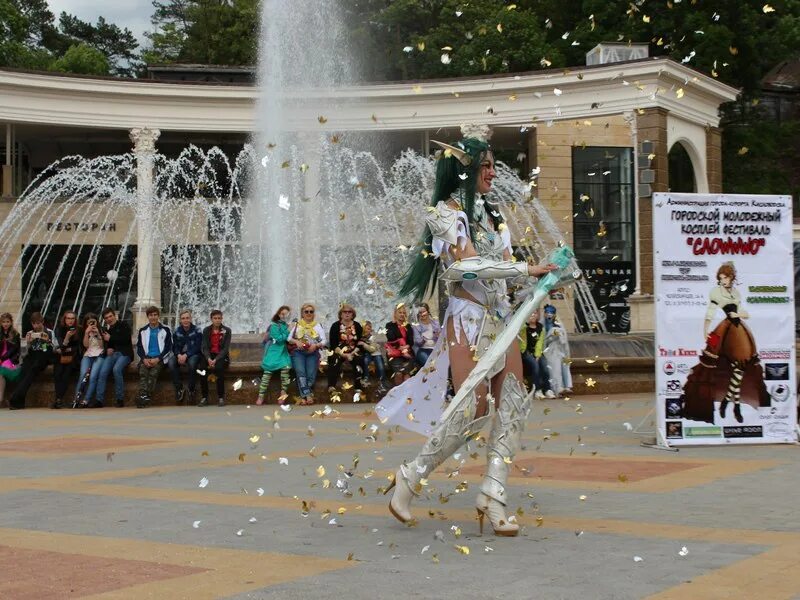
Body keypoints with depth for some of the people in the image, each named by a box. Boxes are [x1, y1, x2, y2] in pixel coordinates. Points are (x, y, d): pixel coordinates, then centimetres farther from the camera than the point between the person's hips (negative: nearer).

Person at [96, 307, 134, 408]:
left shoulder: (123, 325, 6)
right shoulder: (106, 329, 23)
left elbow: (126, 339, -9)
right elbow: (104, 343, 29)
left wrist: (110, 338, -4)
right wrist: (107, 349, 6)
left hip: (124, 353, -5)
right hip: (111, 354, 5)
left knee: (116, 369, -33)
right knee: (103, 372, -22)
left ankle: (120, 399, -27)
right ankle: (99, 400, -22)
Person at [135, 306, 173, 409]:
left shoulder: (166, 330, 8)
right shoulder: (143, 330, 17)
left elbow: (168, 348, 3)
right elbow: (139, 347, 13)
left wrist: (157, 359, -11)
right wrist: (144, 359, -8)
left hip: (160, 358, -2)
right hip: (146, 358, 2)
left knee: (153, 373, -31)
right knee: (142, 373, -29)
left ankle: (145, 398, -42)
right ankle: (143, 396, -45)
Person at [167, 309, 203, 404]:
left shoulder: (197, 330, -6)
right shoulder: (176, 331, 5)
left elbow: (197, 347, -12)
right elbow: (175, 347, 2)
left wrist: (186, 355, -26)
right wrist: (178, 355, -21)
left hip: (193, 354, -3)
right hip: (180, 354, 3)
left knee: (191, 363, -38)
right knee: (171, 363, -29)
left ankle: (192, 390, -23)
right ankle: (179, 389, -18)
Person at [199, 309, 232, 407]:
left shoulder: (227, 330, 0)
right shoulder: (206, 330, 7)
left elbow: (226, 348, -8)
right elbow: (204, 347, 0)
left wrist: (216, 360, -22)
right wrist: (208, 359, -21)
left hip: (221, 356, -2)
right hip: (209, 355, 2)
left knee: (219, 367, -35)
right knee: (202, 368, -29)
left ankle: (221, 397, -26)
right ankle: (204, 397, -24)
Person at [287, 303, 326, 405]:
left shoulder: (318, 326, 15)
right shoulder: (297, 325, 16)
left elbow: (323, 341, 7)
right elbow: (289, 338, 9)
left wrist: (316, 345, -12)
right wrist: (296, 342, -11)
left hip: (313, 353, 1)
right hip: (298, 352, 0)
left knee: (311, 374, -22)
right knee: (300, 372, -26)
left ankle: (303, 396, -15)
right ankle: (308, 395, -30)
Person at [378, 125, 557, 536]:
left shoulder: (491, 214, 17)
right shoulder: (445, 213, -6)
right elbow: (470, 264, -18)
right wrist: (527, 269, -18)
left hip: (501, 319, 8)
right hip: (468, 320, -8)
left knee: (512, 406, -1)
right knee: (473, 411, -10)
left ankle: (493, 493, 2)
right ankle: (410, 479, 7)